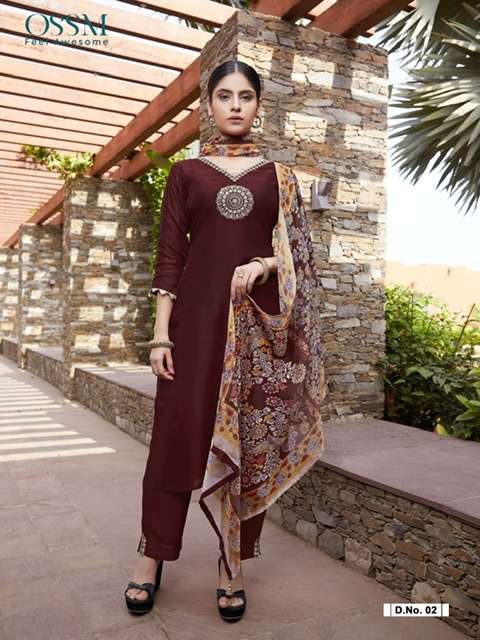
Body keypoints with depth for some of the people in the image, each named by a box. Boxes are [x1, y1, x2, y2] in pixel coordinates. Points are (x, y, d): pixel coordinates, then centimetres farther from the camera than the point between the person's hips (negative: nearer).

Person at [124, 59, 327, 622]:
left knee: (251, 440, 3)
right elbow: (170, 257, 3)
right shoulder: (186, 173, 10)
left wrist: (263, 265, -12)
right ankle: (152, 556, 18)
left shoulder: (279, 176, 13)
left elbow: (298, 253, 10)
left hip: (261, 322, 1)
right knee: (179, 433, 1)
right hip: (197, 317, 0)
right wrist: (161, 333, -6)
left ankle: (233, 564, 18)